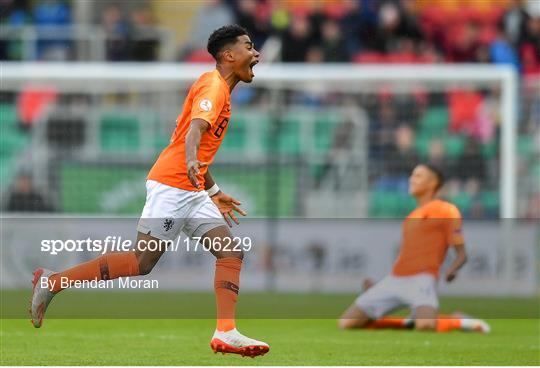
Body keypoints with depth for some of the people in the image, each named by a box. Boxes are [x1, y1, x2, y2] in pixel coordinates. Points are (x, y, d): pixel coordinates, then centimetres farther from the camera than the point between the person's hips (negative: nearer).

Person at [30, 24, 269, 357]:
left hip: (192, 192, 10)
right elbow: (196, 126, -29)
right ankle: (51, 282, -3)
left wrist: (214, 192, 33)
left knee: (231, 253, -3)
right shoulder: (213, 85, -9)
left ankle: (226, 333, -11)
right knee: (142, 261, -11)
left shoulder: (222, 90, 21)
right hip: (170, 184, -10)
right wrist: (191, 160, -47)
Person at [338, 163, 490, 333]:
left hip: (421, 280, -8)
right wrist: (376, 287, 24)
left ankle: (460, 322, -5)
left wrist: (451, 271, -21)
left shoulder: (446, 211, 3)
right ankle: (409, 322, 8)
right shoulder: (412, 216, 25)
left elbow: (461, 254, 0)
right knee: (346, 324, -4)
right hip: (393, 280, 8)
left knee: (426, 326, -39)